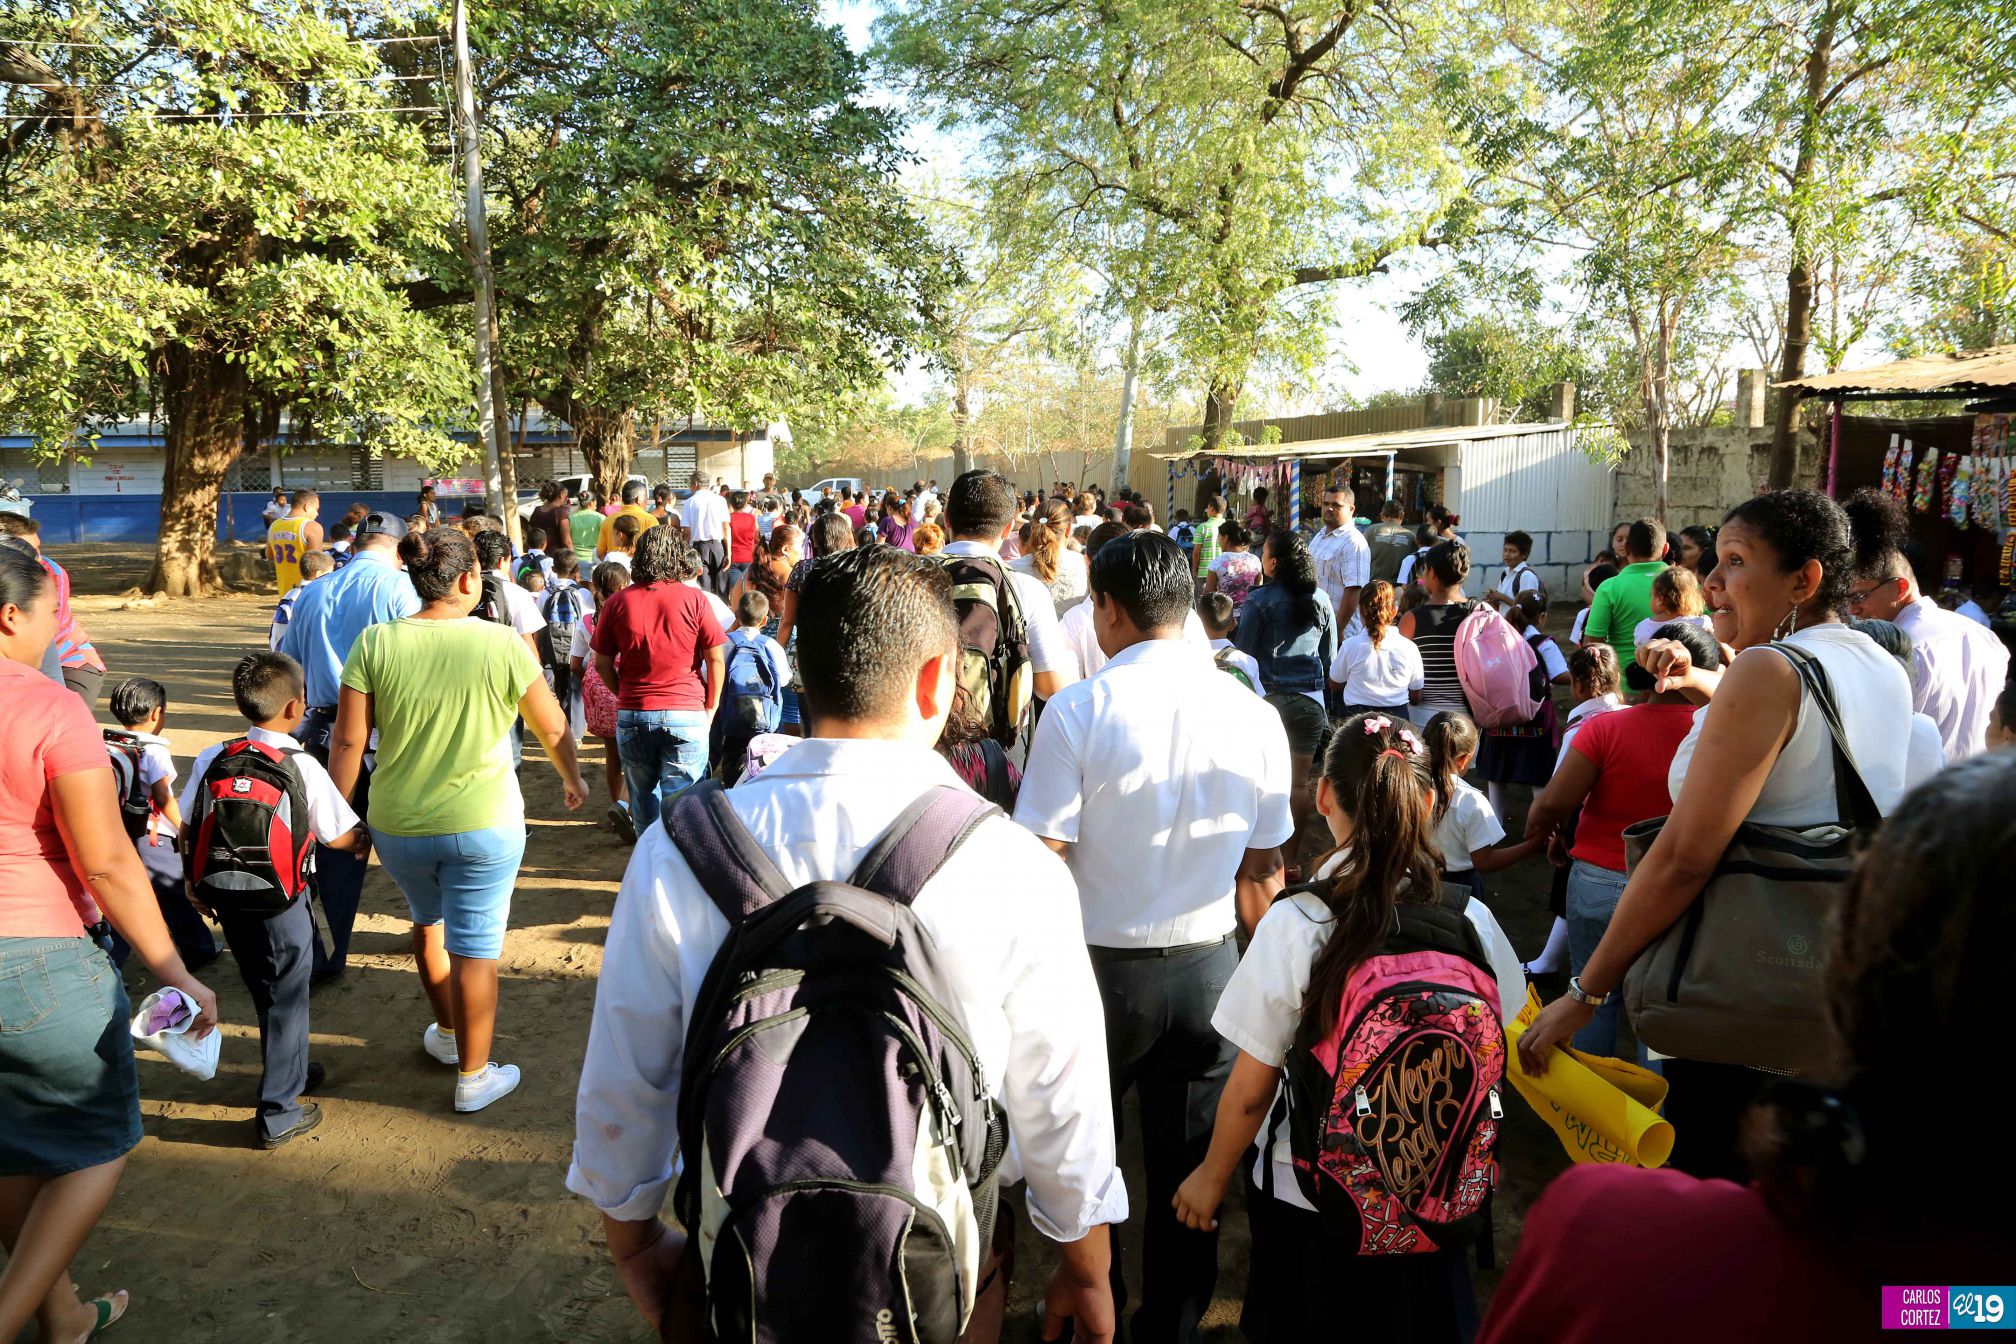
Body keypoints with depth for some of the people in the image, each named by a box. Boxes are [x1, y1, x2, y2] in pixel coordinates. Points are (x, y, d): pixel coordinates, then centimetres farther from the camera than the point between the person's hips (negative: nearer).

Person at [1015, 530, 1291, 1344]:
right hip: (1207, 967, 3)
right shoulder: (1255, 717, -4)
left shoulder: (1077, 712, -16)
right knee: (1189, 1167, 17)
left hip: (1100, 964, -3)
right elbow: (1263, 872, 3)